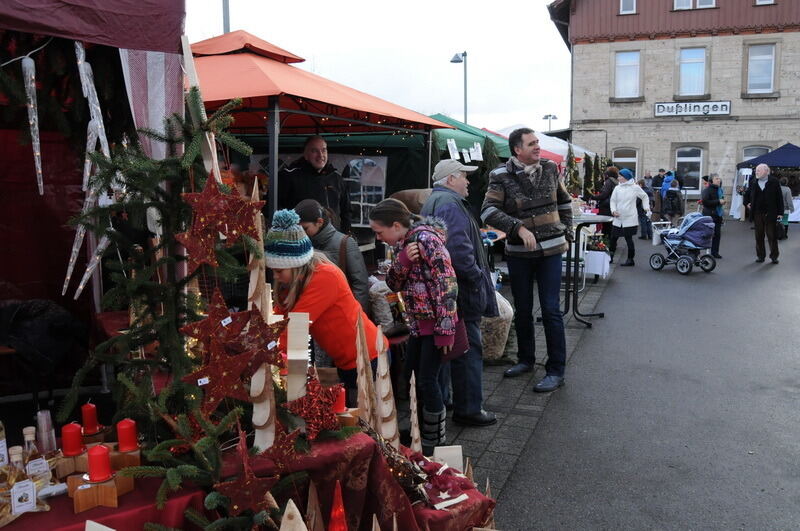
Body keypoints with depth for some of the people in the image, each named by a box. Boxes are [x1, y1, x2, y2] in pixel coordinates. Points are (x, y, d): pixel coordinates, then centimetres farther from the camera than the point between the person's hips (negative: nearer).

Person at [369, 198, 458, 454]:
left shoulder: (426, 240, -19)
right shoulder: (403, 244, 7)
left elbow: (447, 284, -22)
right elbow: (394, 284, 5)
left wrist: (445, 329, -22)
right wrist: (403, 259, -15)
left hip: (436, 321, -9)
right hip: (418, 322, 9)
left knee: (428, 380, -2)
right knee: (413, 376, 16)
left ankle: (434, 443, 14)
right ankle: (422, 431, 34)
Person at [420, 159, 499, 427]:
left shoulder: (433, 201, 19)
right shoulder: (450, 204, -17)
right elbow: (458, 248, -28)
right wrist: (476, 276, -17)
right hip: (460, 292, -11)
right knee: (468, 348, -3)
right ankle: (468, 408, 6)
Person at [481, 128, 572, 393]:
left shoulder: (550, 169, 2)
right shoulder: (502, 177, -8)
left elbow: (564, 201, 16)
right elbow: (488, 211, -19)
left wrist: (567, 234, 10)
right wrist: (519, 227, -29)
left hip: (550, 251, 0)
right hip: (518, 252, 0)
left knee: (551, 310, -1)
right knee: (522, 309, 13)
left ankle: (556, 371, 8)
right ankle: (526, 359, 32)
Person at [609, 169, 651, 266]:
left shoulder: (635, 188, -2)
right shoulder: (617, 188, 4)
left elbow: (644, 197, 12)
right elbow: (613, 200, 8)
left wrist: (646, 207, 4)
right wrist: (613, 210, -8)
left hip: (630, 219, -4)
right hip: (618, 219, 4)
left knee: (628, 239, 0)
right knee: (613, 238, 5)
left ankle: (630, 259, 11)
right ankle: (610, 257, 21)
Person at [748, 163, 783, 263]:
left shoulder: (774, 182, -4)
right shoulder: (753, 182, 6)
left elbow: (779, 198, -4)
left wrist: (780, 212, -8)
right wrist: (748, 203, 2)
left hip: (770, 214, -3)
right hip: (758, 214, 3)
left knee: (772, 236, 3)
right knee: (759, 236, 8)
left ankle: (774, 256, 11)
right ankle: (760, 255, 16)